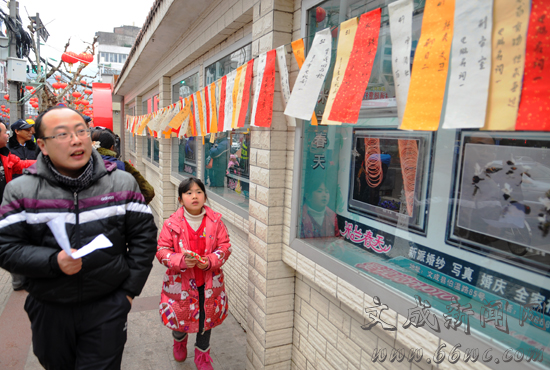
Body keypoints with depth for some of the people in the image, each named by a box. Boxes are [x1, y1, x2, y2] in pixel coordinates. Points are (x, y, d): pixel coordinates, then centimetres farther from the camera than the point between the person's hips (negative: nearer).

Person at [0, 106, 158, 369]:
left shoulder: (122, 183, -4)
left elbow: (144, 237, -2)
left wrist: (129, 290, -4)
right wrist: (54, 261, -22)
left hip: (108, 308, -1)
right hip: (49, 311, 2)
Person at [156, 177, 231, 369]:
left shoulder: (215, 221, -6)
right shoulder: (172, 224, -10)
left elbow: (225, 246, -2)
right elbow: (162, 251, -7)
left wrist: (210, 261, -18)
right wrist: (181, 260, -24)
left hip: (209, 282, 1)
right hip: (180, 281, -1)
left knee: (206, 318, 15)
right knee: (180, 317, 12)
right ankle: (179, 341, 51)